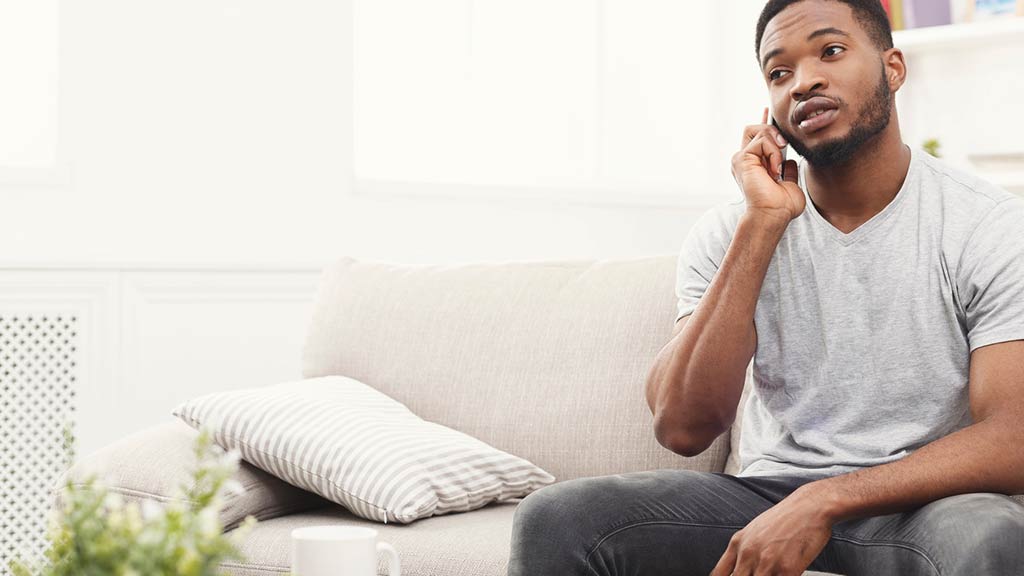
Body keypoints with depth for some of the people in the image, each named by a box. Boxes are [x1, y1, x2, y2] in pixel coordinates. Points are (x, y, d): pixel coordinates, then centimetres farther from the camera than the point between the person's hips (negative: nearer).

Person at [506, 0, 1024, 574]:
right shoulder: (729, 231, -1)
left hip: (914, 504, -1)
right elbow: (683, 428, -14)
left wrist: (823, 502, -29)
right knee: (554, 518, -22)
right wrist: (763, 223, -18)